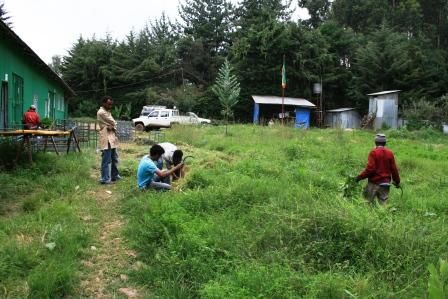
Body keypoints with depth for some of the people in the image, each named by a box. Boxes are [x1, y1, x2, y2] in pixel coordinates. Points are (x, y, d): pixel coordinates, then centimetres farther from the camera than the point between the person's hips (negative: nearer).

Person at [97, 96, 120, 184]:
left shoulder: (107, 112, 19)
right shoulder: (101, 112, -12)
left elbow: (113, 124, 11)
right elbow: (113, 123, -11)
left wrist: (112, 127, -10)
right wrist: (113, 126, 10)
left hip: (112, 138, 10)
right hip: (106, 139, -10)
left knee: (114, 158, 17)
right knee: (107, 160, -9)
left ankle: (114, 175, 27)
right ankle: (105, 179, -7)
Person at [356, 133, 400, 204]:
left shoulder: (373, 152, -8)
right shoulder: (390, 153, 5)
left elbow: (370, 168, -15)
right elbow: (394, 169, 7)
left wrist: (360, 177, -7)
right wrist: (397, 181, 19)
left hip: (374, 183, -4)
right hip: (385, 183, 4)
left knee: (367, 203, 3)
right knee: (383, 203, 7)